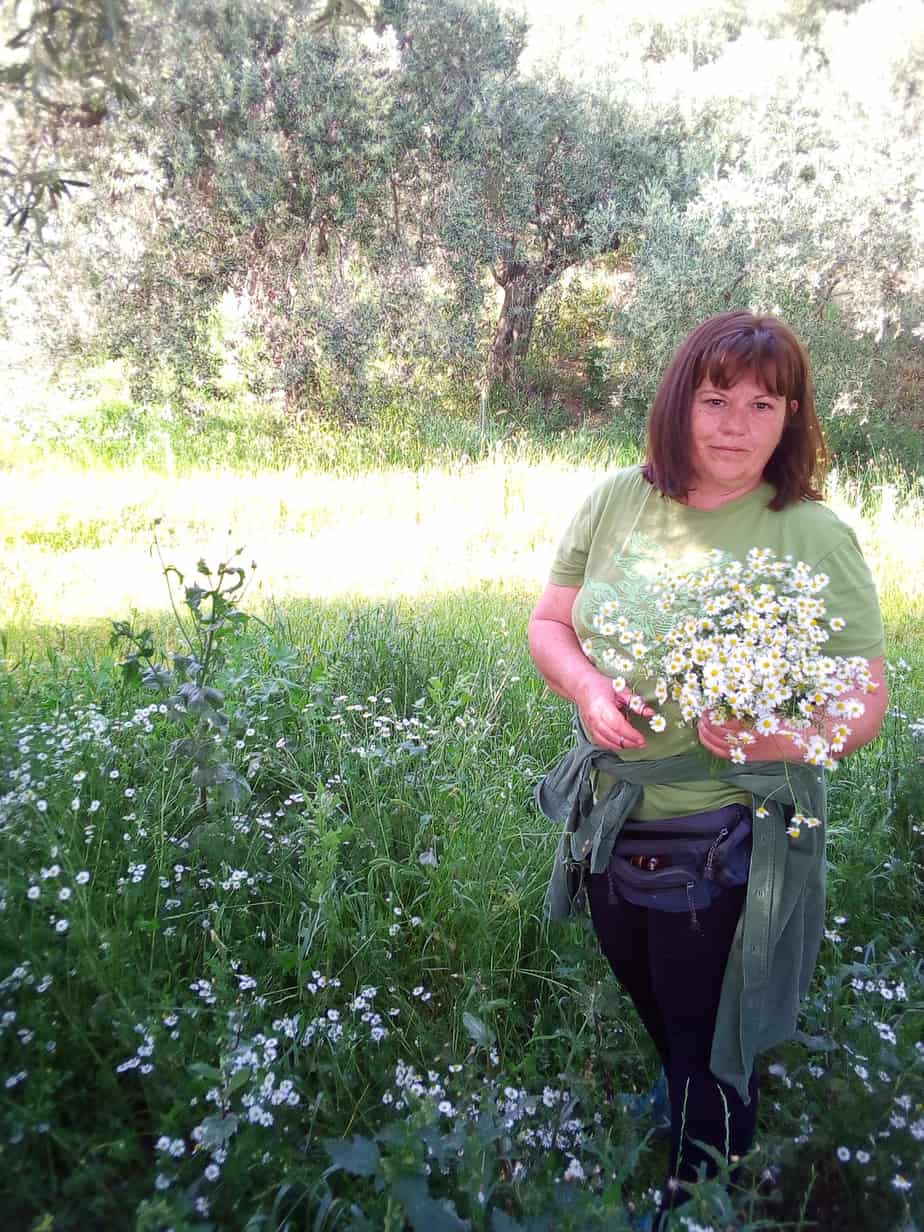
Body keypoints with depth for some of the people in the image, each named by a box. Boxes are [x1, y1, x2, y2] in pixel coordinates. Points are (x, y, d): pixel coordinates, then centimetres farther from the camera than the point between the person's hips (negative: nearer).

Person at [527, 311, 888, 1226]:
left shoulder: (815, 536, -14)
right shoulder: (617, 501, -5)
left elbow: (864, 705, -11)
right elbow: (548, 623, 3)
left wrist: (776, 738, -31)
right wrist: (587, 686, -18)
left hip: (730, 846, -4)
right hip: (609, 824, 4)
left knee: (706, 1047, 15)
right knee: (638, 1014, 27)